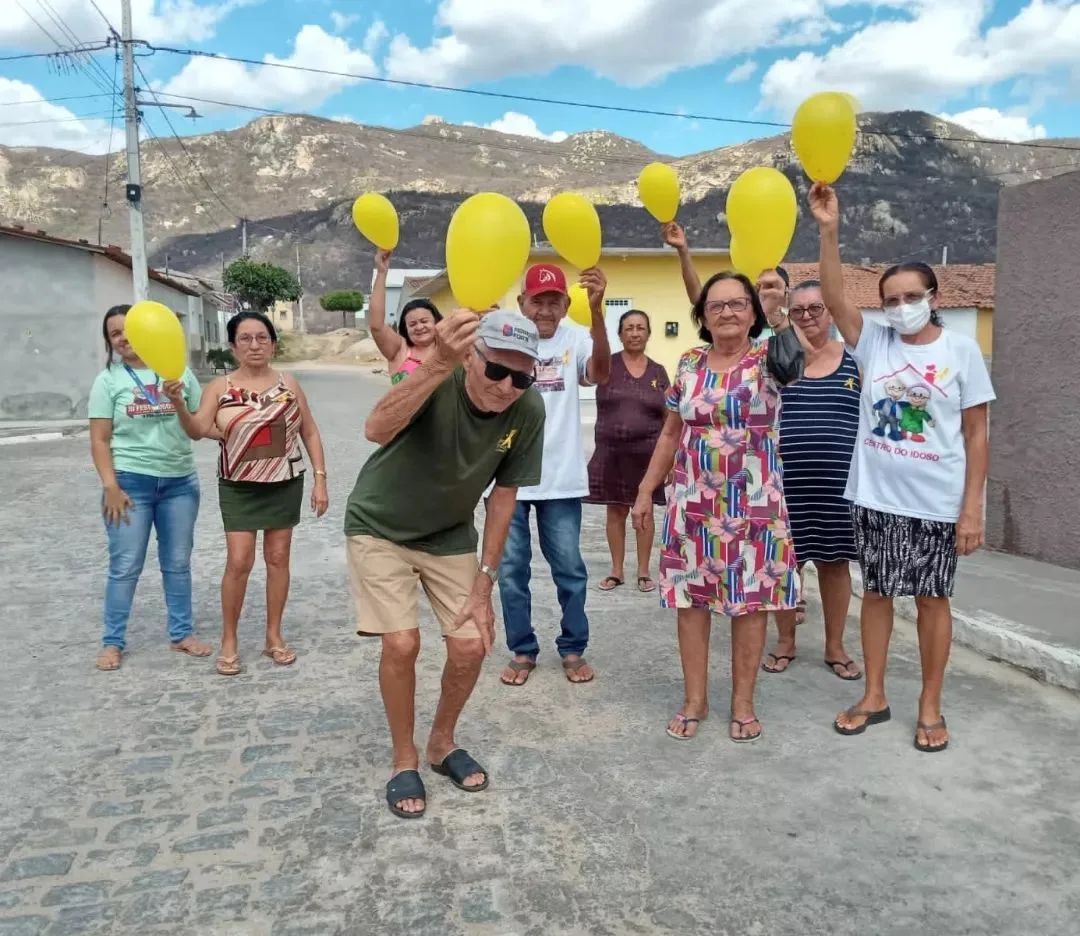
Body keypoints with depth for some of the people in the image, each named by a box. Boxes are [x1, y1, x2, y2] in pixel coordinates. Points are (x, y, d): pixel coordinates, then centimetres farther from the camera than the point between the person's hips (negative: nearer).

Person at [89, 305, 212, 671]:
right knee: (125, 567, 4)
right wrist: (110, 486, -12)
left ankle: (182, 634, 25)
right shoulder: (108, 379, -1)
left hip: (180, 481, 2)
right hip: (130, 482, -2)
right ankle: (113, 642, 19)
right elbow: (100, 440, -4)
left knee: (178, 562, 12)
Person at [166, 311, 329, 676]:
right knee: (239, 561, -5)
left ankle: (274, 635, 21)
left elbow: (310, 433, 5)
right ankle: (229, 640, 13)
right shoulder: (220, 387, -3)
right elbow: (197, 430, -14)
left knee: (278, 558, 8)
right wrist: (178, 403, -33)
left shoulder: (288, 383, 1)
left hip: (285, 484, 2)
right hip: (239, 487, -1)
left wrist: (320, 478, -1)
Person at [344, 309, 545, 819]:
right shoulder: (437, 382, -30)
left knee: (471, 646, -2)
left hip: (449, 535, 4)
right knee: (402, 642, -13)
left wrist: (484, 581, -8)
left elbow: (504, 494, -9)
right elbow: (377, 430, -51)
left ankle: (443, 742, 27)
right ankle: (404, 760, 12)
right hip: (380, 527, -3)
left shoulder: (528, 411, -19)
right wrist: (439, 364, -65)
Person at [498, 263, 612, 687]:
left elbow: (600, 372, -23)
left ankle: (573, 649, 27)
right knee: (512, 569, 10)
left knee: (570, 568, 10)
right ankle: (522, 651, 26)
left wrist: (596, 310, -38)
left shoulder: (575, 339, -4)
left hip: (561, 477, 0)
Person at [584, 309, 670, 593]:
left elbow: (670, 417, 8)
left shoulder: (658, 371, 6)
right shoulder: (607, 364, 1)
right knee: (615, 510, 8)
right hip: (610, 450, 0)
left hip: (646, 451, 1)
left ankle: (643, 571, 19)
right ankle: (616, 570, 20)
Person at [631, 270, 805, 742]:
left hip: (755, 503, -2)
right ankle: (695, 699, 21)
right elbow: (671, 433, 11)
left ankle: (743, 702, 21)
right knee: (690, 597, 6)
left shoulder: (766, 358, -4)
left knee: (751, 599, 5)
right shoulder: (689, 363, 6)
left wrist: (776, 315, -49)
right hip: (693, 501, 3)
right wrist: (646, 490, 9)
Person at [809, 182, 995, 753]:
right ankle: (874, 697, 26)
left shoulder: (961, 350, -3)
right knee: (876, 593, 11)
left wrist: (972, 508, -8)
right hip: (874, 498, 2)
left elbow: (976, 434, -3)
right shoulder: (873, 341, 3)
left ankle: (930, 708, 23)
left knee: (932, 599, 8)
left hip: (937, 504, -2)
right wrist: (829, 229, -22)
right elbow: (834, 297, -11)